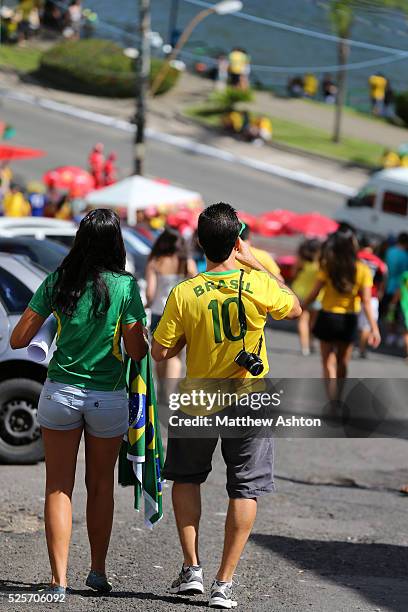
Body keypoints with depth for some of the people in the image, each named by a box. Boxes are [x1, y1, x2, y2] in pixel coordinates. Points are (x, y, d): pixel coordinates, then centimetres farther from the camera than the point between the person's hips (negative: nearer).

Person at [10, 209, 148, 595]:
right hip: (108, 399, 0)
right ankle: (98, 571, 25)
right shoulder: (125, 287, -8)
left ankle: (59, 579, 0)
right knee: (100, 484, 17)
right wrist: (151, 341, 14)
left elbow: (18, 340, 0)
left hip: (60, 393, 1)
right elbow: (138, 351, -7)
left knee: (59, 486, 6)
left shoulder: (57, 283, -3)